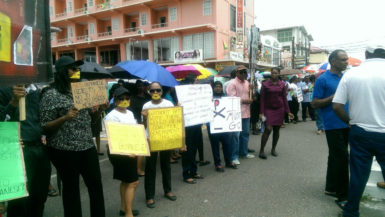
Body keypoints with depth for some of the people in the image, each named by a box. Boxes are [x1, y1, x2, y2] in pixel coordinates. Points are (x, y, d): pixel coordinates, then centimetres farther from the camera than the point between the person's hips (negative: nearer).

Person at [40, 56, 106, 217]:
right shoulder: (51, 94, -9)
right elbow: (44, 127, -10)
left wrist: (101, 109, -3)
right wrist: (65, 118, -26)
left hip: (88, 146, 6)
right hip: (65, 150, -6)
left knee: (96, 185, 12)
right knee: (71, 188, 9)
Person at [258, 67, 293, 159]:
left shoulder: (282, 85, 5)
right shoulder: (265, 84, -2)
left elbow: (284, 98, 8)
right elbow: (262, 99, -3)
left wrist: (288, 112, 5)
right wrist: (261, 112, -8)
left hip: (279, 110, 3)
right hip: (268, 109, -3)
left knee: (276, 130, 7)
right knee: (268, 129, -12)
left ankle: (273, 149, 21)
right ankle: (261, 151, -6)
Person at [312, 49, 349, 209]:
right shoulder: (323, 80, -8)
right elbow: (315, 104, -9)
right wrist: (334, 97, -19)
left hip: (347, 124, 7)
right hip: (333, 125, -7)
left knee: (336, 157, 15)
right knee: (342, 158, -6)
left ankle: (331, 188, 28)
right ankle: (343, 195, 6)